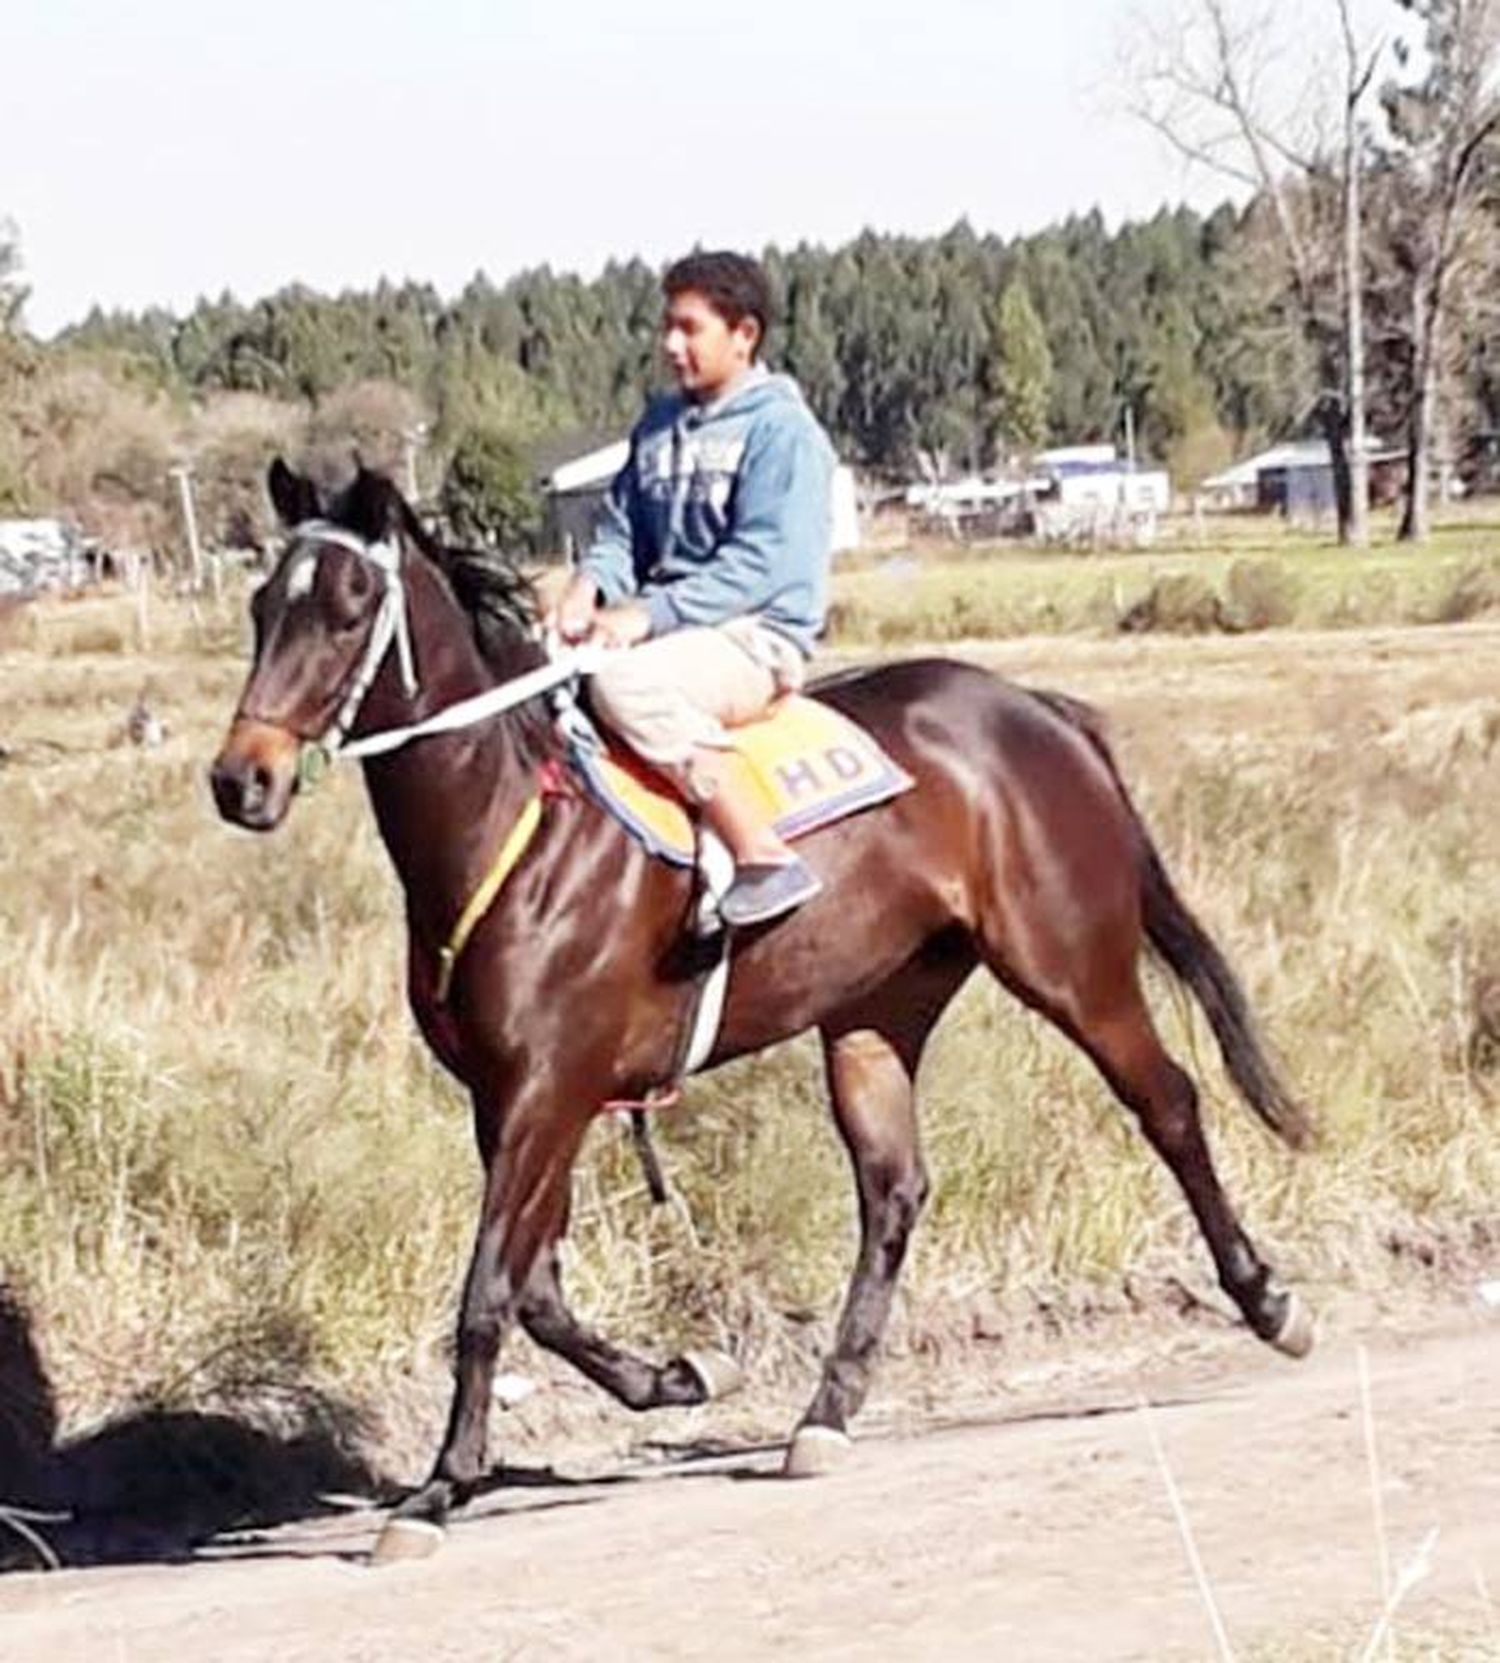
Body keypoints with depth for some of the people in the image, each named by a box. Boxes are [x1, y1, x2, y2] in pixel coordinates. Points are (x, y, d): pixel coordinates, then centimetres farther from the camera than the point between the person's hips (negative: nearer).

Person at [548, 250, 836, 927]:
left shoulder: (781, 430, -8)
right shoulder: (659, 426, 16)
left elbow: (762, 564, -18)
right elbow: (621, 529, 16)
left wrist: (652, 613, -24)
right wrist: (592, 583, -8)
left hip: (758, 634, -8)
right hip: (672, 629, 8)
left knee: (626, 682, -35)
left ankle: (765, 857, -30)